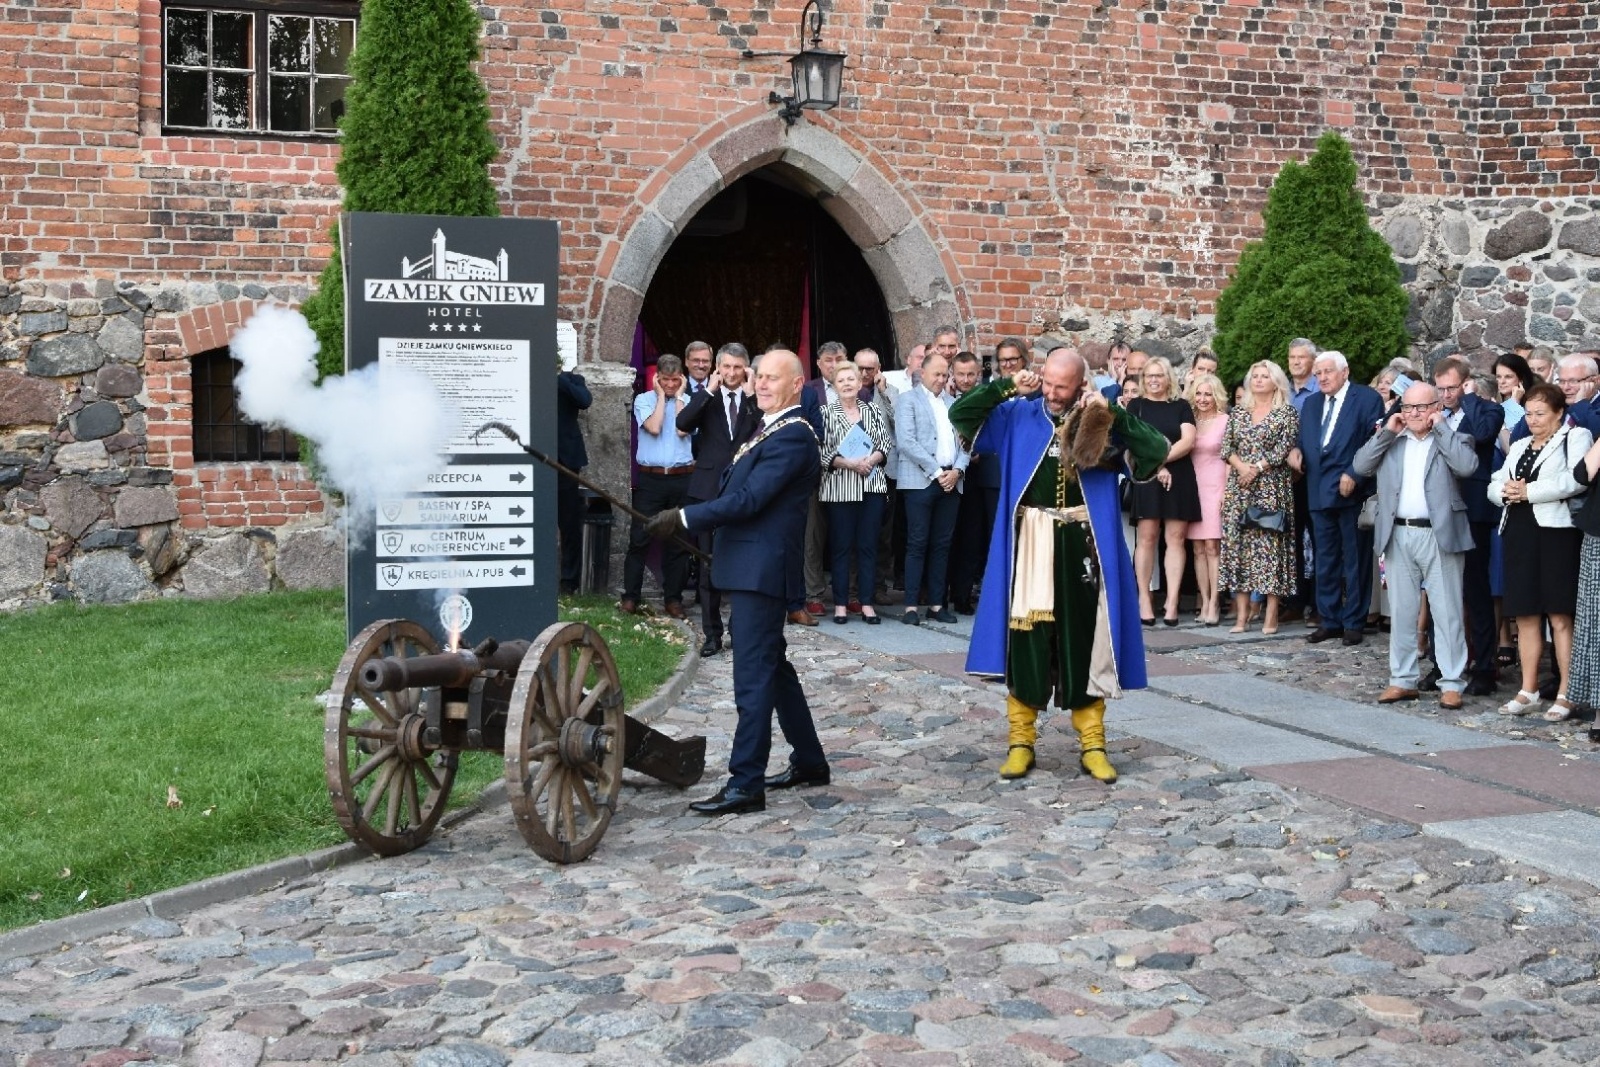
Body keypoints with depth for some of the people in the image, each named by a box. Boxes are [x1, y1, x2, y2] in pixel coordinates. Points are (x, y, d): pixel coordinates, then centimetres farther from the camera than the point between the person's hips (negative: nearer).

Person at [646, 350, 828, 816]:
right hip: (752, 568, 11)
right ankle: (809, 761, 29)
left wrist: (684, 517, -17)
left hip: (762, 569, -11)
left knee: (754, 674, -9)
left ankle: (745, 784, -6)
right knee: (773, 667, 18)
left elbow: (747, 499, -21)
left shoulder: (792, 436, -15)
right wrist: (690, 519, 9)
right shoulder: (770, 430, 18)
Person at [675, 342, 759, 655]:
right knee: (709, 566, 5)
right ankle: (712, 633, 13)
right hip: (709, 490, 1)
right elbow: (683, 423, -11)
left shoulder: (756, 399, 5)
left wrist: (751, 394, -12)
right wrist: (709, 390, -11)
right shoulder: (705, 397, 7)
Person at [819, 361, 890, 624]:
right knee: (842, 546, 1)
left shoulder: (873, 411, 11)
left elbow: (885, 445, 8)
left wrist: (871, 460, -11)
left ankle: (867, 603, 8)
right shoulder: (827, 413, 3)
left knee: (868, 545, 3)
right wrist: (850, 463, -15)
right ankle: (841, 604, 6)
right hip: (839, 488, -2)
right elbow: (821, 452, -4)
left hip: (872, 485, 2)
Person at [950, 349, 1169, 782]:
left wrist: (1114, 415, -17)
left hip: (1081, 545, 0)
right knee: (1025, 641, 2)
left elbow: (1157, 452, -8)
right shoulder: (1019, 415, 2)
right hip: (1030, 546, 0)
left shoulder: (1103, 423, 0)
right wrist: (1006, 387, -9)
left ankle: (1092, 743, 13)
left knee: (1084, 641, 5)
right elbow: (959, 414, 1)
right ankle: (1021, 740, 12)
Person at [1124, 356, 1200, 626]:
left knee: (1176, 538, -2)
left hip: (1179, 478, 1)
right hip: (1146, 478, -1)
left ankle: (1172, 601, -2)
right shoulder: (1136, 405, 8)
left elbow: (1188, 440, -2)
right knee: (1147, 538, -5)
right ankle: (1144, 599, -2)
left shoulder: (1181, 406, 10)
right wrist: (1156, 467, -12)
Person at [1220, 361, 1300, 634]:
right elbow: (1225, 447, 7)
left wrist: (1257, 468, -12)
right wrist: (1241, 466, -10)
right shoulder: (1238, 413, 15)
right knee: (1238, 545, 0)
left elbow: (1284, 448, -7)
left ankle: (1271, 615, -3)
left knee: (1271, 546, -6)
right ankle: (1241, 614, 2)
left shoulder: (1287, 413, 3)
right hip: (1239, 489, 4)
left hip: (1272, 489, -4)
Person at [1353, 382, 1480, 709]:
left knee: (1447, 612, 0)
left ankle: (1452, 683, 5)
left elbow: (1467, 465, -17)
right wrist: (1387, 432, -2)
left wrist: (1441, 427, -9)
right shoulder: (1391, 440, 13)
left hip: (1439, 535, -4)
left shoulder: (1454, 439, 3)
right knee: (1401, 612, 9)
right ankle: (1403, 680, 17)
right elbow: (1361, 466, 2)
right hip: (1398, 535, 4)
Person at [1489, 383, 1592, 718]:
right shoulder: (1519, 447, 22)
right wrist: (1505, 491, -7)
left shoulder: (1576, 437, 2)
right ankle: (1528, 692, 13)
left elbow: (1577, 478, -14)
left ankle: (1566, 694, -3)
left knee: (1560, 617, -6)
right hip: (1519, 532, 6)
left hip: (1557, 531, -6)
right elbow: (1495, 484, 17)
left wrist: (1529, 491, -13)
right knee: (1525, 615, 7)